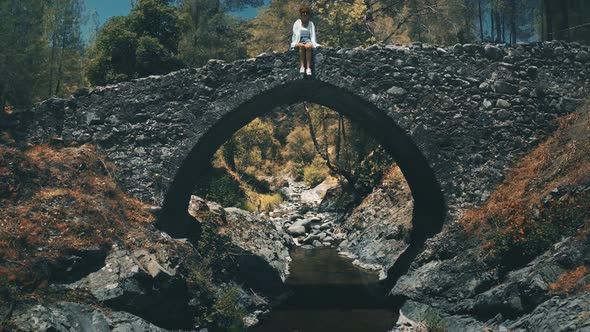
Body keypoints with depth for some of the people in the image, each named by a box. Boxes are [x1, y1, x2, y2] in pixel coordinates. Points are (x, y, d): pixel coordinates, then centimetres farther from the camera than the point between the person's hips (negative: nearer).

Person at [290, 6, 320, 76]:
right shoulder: (297, 23, 6)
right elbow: (296, 34, -1)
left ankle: (308, 67, -43)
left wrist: (313, 43, -12)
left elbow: (313, 34, 4)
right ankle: (302, 66, -42)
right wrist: (297, 43, -15)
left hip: (308, 40, 1)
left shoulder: (311, 24, 12)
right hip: (298, 41, -1)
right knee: (301, 46, -38)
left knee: (308, 46, -36)